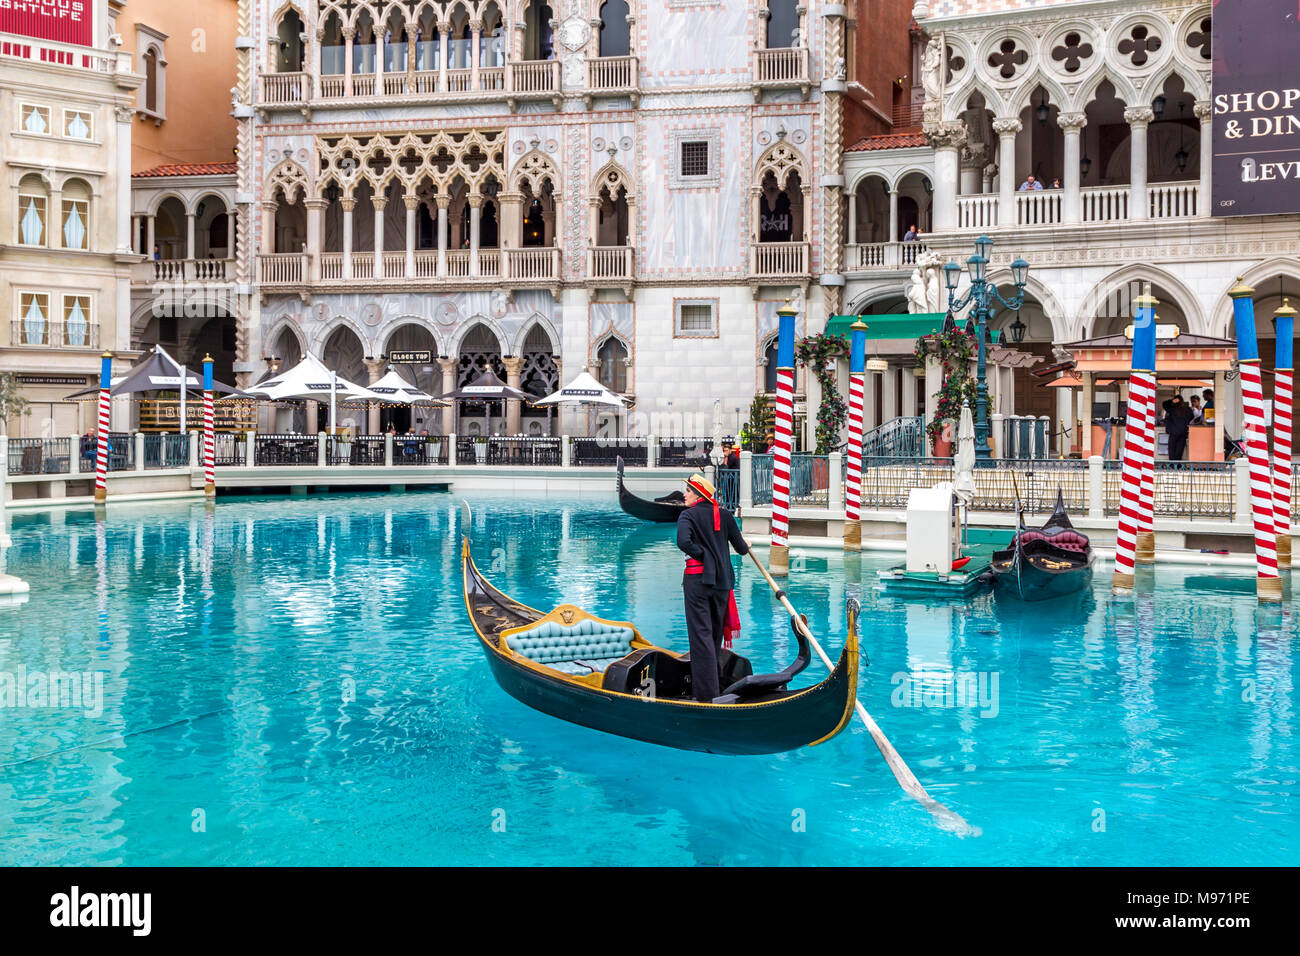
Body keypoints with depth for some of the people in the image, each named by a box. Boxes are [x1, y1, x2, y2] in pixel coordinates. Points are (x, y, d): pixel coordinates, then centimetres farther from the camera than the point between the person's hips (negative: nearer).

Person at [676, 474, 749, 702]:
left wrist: (703, 555, -10)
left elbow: (684, 541, -25)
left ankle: (707, 692, -7)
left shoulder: (688, 515, -6)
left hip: (697, 579, -5)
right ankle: (717, 685, 28)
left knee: (701, 634, -3)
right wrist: (746, 547, 33)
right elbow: (741, 548, 10)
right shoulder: (725, 515, 6)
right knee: (716, 633, 17)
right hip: (722, 580, 5)